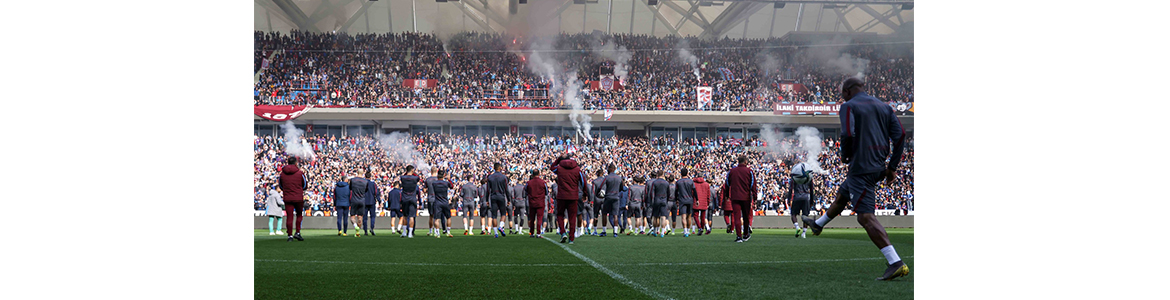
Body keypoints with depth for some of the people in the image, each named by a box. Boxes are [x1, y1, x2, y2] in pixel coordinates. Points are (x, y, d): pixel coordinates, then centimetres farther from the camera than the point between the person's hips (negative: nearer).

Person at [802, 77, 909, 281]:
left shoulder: (849, 107, -5)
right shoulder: (883, 107, 14)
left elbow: (848, 134, -21)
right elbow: (900, 135, 6)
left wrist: (845, 155, 0)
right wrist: (892, 168, 12)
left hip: (861, 167, -8)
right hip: (878, 167, 8)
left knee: (866, 217, -11)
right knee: (841, 196, 31)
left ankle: (895, 263, -24)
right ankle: (818, 225, 56)